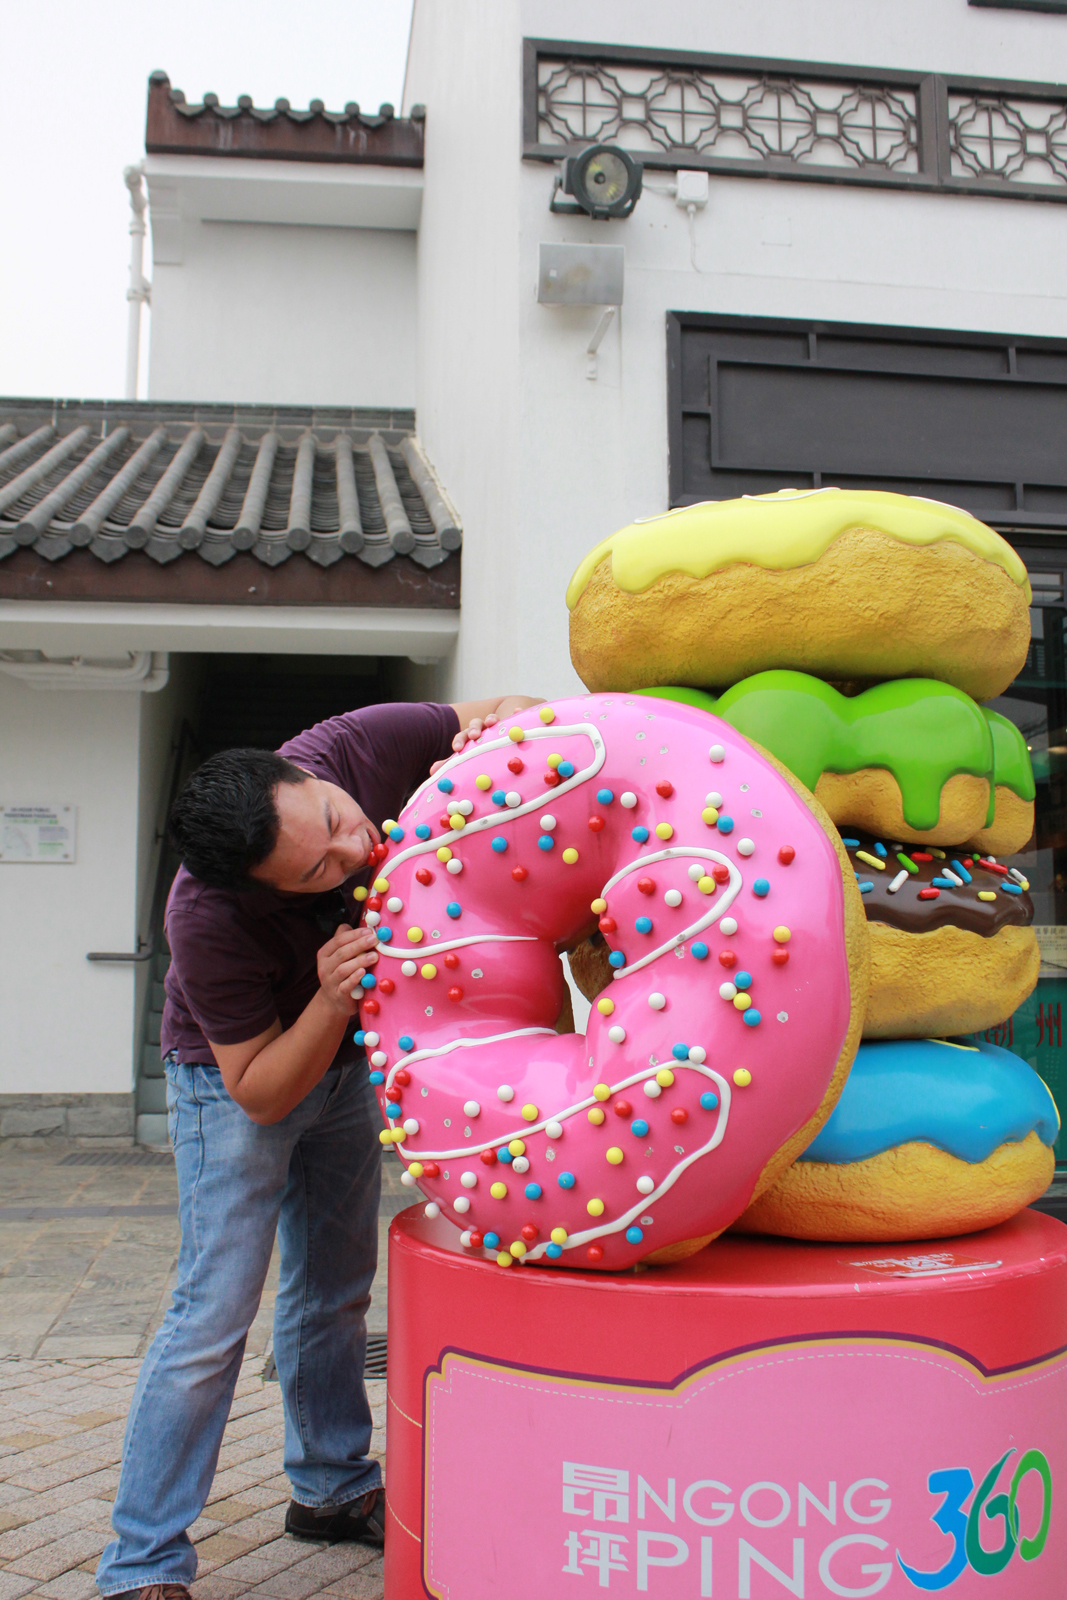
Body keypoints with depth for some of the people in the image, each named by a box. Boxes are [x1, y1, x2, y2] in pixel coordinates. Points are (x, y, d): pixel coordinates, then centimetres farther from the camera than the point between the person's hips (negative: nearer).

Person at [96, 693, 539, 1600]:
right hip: (236, 1075, -5)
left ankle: (333, 1488, 34)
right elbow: (259, 1093, -27)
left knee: (336, 1292, 16)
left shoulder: (359, 747, -29)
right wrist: (330, 1002, -43)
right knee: (216, 1313, -7)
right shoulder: (210, 922, -38)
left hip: (345, 1063, 5)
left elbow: (511, 712, -13)